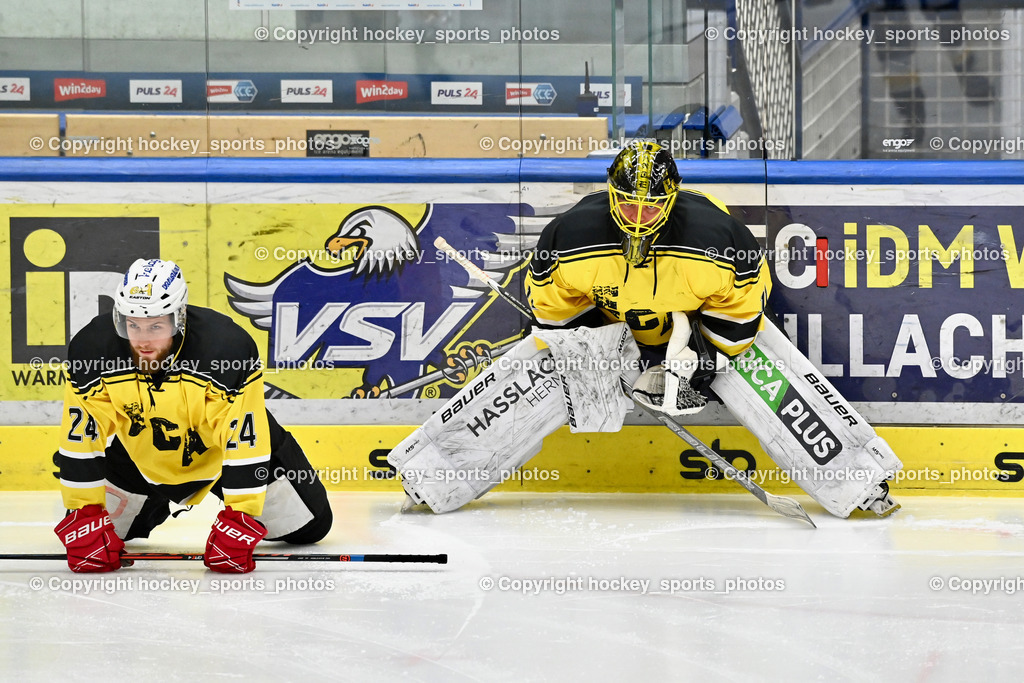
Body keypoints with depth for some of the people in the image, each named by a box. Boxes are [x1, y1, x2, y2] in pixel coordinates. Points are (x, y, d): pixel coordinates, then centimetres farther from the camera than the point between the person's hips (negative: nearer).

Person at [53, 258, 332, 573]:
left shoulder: (229, 347, -37)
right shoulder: (91, 350, -29)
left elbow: (244, 441, -33)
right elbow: (81, 440, -20)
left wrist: (237, 522, -34)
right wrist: (85, 516, -22)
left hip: (222, 451, -2)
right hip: (140, 458, 2)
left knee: (309, 525, -1)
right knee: (93, 530, 6)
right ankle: (152, 509, 38)